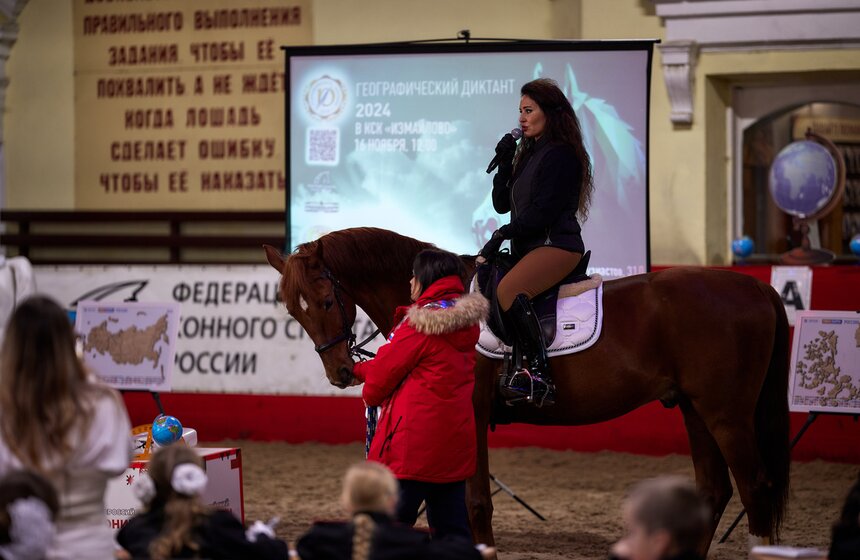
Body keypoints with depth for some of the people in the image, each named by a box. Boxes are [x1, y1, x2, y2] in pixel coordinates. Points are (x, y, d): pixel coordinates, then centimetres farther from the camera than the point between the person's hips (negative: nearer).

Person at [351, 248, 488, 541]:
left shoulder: (419, 324, -14)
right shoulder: (468, 323, 11)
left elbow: (384, 370, -7)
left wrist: (371, 395, 17)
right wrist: (358, 369, 23)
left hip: (414, 443, -8)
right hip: (456, 439, 8)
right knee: (453, 530, 11)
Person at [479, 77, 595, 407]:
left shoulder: (561, 155, -8)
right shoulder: (527, 154, 20)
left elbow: (544, 209, -16)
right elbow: (502, 204, 18)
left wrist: (503, 234, -13)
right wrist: (504, 164, 5)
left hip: (557, 244, -10)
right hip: (528, 246, 10)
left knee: (509, 290, -32)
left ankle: (539, 376, -34)